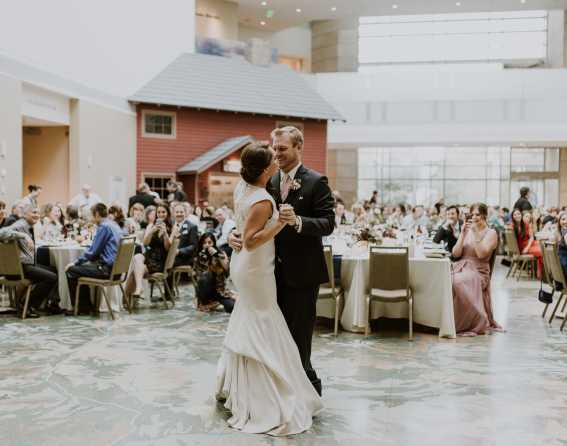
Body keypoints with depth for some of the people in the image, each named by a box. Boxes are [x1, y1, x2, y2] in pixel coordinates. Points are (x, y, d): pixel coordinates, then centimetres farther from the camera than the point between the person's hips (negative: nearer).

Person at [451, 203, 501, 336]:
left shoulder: (491, 233, 5)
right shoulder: (467, 231, 19)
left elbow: (481, 254, -11)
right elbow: (456, 253, 7)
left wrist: (475, 233, -12)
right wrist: (462, 234, -1)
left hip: (478, 271, -4)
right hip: (460, 268, 4)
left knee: (458, 282, -37)